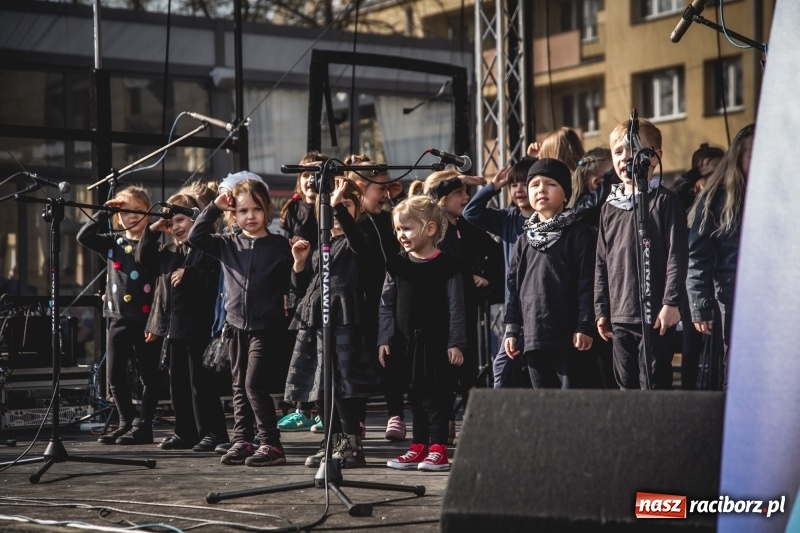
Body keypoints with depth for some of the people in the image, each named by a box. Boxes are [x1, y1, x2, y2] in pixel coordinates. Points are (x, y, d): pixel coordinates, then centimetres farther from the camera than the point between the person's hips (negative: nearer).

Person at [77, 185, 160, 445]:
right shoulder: (114, 242, 10)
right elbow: (84, 236, 0)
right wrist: (104, 211, -2)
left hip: (145, 318, -5)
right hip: (118, 317, 5)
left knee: (148, 375, 2)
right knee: (114, 375, 9)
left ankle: (143, 425, 9)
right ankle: (126, 423, 21)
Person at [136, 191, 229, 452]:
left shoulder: (206, 249, -10)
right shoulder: (169, 252, 15)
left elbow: (213, 283, -19)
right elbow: (144, 259, 16)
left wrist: (188, 274, -28)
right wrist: (152, 231, 8)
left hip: (198, 327, -8)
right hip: (173, 328, 8)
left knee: (201, 383, -4)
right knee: (178, 383, 12)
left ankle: (213, 432, 3)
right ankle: (185, 432, 19)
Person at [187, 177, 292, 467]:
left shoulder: (279, 245, -2)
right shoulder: (229, 245, 8)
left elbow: (292, 284, 2)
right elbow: (196, 237, 0)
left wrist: (300, 261, -15)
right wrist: (214, 207, -3)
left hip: (266, 326, -5)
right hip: (236, 326, 5)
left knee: (255, 384, -10)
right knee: (240, 387, 10)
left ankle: (271, 444, -5)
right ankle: (242, 441, 17)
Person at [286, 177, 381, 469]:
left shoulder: (355, 243, 1)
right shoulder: (319, 246, 20)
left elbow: (357, 239, -26)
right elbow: (299, 287, 21)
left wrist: (339, 204, -34)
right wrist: (299, 262, 2)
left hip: (344, 322, -7)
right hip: (314, 322, 7)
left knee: (343, 386, -10)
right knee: (320, 389, 9)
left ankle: (351, 446, -4)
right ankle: (333, 443, 18)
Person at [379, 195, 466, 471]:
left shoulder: (446, 266, -7)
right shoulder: (397, 266, 6)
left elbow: (456, 306, -8)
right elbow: (387, 305, 9)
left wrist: (456, 343, -11)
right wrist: (384, 339, 4)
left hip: (438, 343, -5)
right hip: (407, 342, 5)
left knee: (438, 395, -1)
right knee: (416, 395, 11)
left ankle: (438, 448, 3)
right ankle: (419, 447, 18)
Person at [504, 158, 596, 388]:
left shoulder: (578, 234, -1)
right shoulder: (524, 241, 17)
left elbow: (587, 282, -7)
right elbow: (514, 286, 18)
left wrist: (584, 326, -13)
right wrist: (511, 329, 13)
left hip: (568, 337, -6)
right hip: (533, 338, 6)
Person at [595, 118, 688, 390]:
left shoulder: (664, 200, -3)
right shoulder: (610, 207, 13)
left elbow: (676, 255, -8)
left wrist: (671, 303, -13)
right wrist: (601, 309, 12)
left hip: (655, 315, -6)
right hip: (620, 316, 6)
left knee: (654, 384, -4)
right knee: (626, 385, 9)